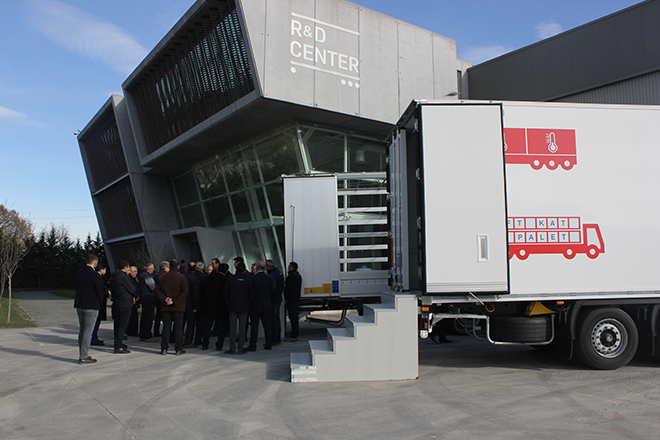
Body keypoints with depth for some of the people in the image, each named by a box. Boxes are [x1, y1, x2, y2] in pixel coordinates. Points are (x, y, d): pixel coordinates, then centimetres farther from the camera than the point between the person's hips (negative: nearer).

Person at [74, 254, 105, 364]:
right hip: (91, 306, -8)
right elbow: (100, 291, -12)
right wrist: (100, 302, 5)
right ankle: (84, 357, -1)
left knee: (82, 330, 15)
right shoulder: (94, 275, -16)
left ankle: (82, 355, 20)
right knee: (88, 331, -3)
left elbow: (77, 288, 14)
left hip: (79, 305, 8)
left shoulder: (78, 273, 7)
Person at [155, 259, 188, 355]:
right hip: (178, 307, -3)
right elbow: (184, 292, -13)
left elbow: (157, 291, -1)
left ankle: (164, 348, 11)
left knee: (166, 327, 9)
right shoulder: (181, 278, -6)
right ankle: (179, 349, 5)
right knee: (178, 327, 3)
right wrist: (174, 300, -12)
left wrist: (164, 299, -8)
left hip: (165, 307, 3)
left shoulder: (161, 277, 4)